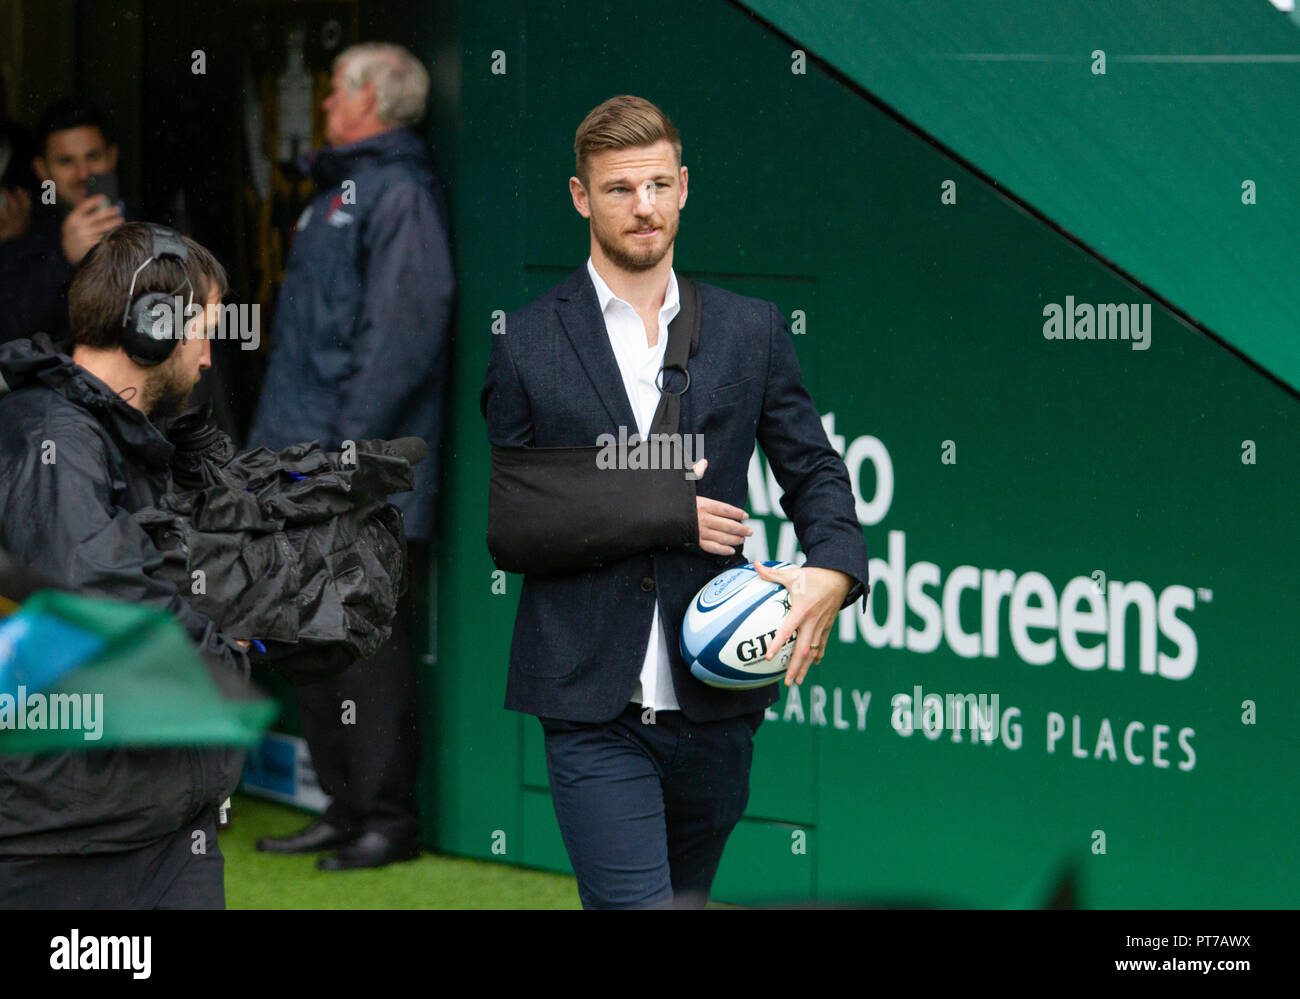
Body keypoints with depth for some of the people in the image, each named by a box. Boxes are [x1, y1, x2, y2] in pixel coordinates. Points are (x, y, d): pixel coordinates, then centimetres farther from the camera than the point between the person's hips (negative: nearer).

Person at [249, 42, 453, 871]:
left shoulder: (400, 196, -10)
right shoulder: (337, 195, 21)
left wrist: (349, 444, -22)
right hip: (306, 477, 10)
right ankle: (347, 808, 18)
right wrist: (277, 443, 20)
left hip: (365, 487, -10)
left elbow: (401, 334, -18)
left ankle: (388, 817, -4)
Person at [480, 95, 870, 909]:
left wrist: (833, 570, -11)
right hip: (593, 708, -3)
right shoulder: (528, 345, 2)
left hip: (715, 706, 3)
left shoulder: (751, 331, 10)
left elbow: (814, 469, 11)